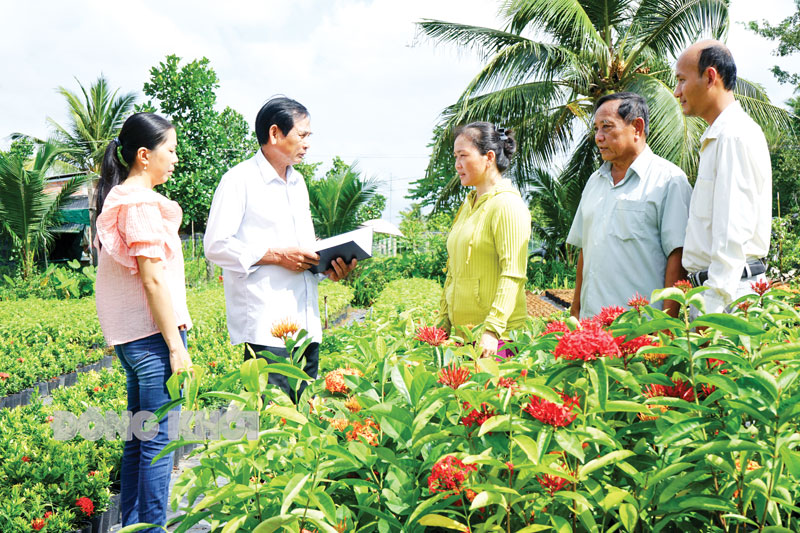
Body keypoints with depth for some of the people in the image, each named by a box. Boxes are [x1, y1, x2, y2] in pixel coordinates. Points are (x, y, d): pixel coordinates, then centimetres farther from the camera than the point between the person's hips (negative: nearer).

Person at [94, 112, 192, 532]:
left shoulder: (119, 199, 16)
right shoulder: (140, 204, -14)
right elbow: (153, 279, -18)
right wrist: (176, 345, -16)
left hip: (132, 338, 10)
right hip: (152, 333, -10)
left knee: (139, 438, 16)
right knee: (158, 440, -4)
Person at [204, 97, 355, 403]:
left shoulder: (298, 183, 21)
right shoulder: (240, 180, -4)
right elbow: (216, 245, -11)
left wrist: (328, 266, 7)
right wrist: (276, 255, -15)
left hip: (306, 325, 7)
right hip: (265, 328, -7)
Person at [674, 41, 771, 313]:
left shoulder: (735, 136, -12)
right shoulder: (715, 138, 20)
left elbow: (733, 232, -20)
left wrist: (712, 307, -23)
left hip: (730, 290, -9)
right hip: (712, 285, 9)